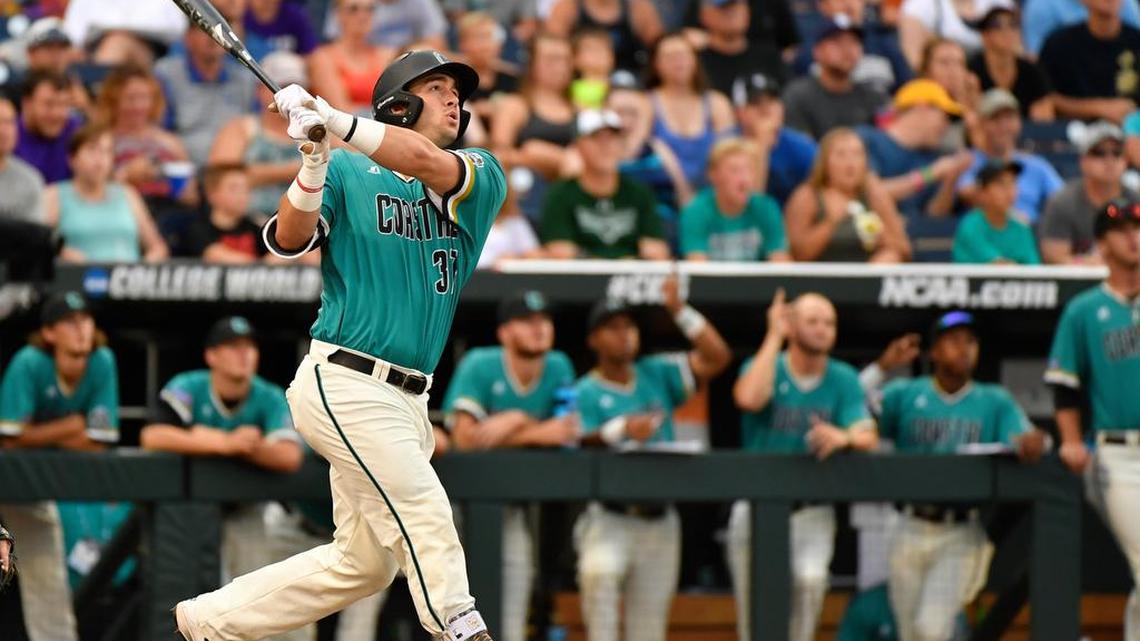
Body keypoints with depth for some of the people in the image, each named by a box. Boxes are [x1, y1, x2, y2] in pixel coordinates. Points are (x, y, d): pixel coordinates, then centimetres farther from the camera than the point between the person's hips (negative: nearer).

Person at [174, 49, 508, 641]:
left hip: (406, 401, 6)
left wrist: (335, 120, -29)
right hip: (345, 385, -6)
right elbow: (289, 239, -11)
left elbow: (425, 163, -15)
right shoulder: (348, 173, 3)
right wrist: (313, 162, -28)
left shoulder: (481, 178, 7)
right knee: (425, 521, -18)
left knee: (363, 561, 11)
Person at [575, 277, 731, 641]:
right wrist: (620, 430, -36)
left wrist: (680, 311, -9)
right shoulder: (586, 392, -3)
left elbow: (716, 358, 1)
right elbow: (579, 447, -17)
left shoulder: (657, 375, 9)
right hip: (610, 517, -4)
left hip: (659, 520, 5)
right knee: (598, 571, -35)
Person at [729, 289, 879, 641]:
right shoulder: (762, 366, -2)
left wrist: (844, 438, -34)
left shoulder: (843, 379, 2)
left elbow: (868, 437, -9)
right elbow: (749, 399, -26)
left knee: (810, 579, -26)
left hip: (812, 509, 0)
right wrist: (774, 337, -19)